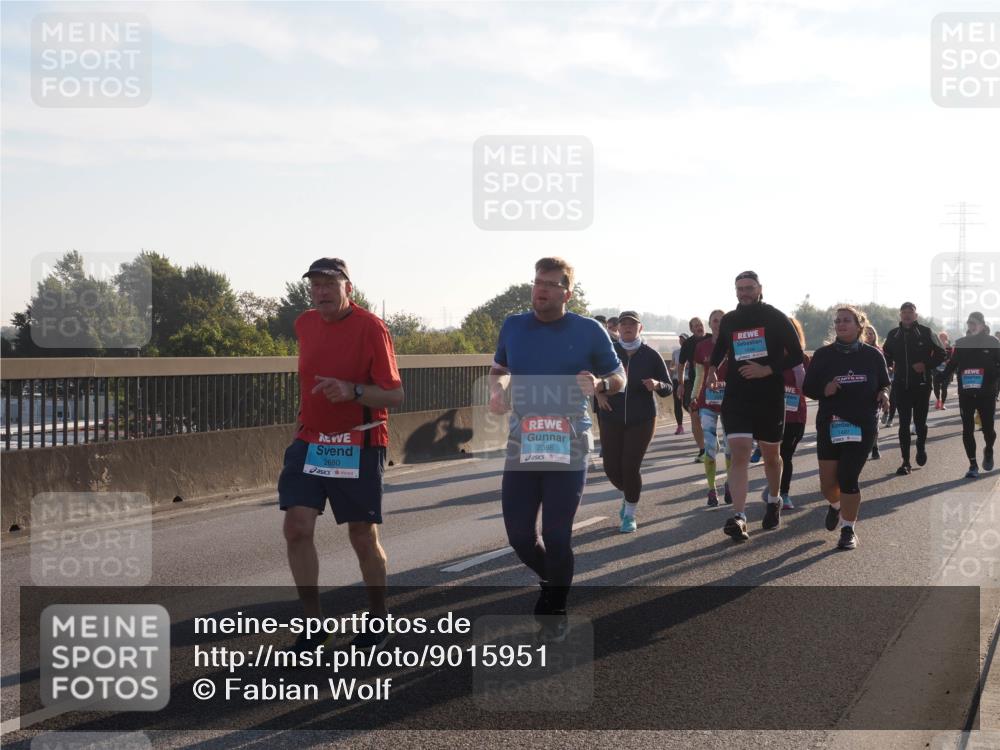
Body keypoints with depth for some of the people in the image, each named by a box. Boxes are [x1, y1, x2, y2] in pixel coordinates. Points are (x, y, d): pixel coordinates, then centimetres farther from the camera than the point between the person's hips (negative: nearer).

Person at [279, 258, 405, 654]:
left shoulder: (371, 328, -12)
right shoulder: (304, 324, 8)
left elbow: (394, 395, -14)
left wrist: (353, 391, -30)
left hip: (358, 446, -5)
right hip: (309, 441, 5)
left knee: (363, 536, 4)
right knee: (297, 528, -8)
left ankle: (379, 620, 24)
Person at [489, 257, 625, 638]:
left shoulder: (589, 331, -3)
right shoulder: (512, 327, 6)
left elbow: (619, 378, 5)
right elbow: (498, 369, 22)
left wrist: (599, 385, -17)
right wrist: (496, 389, 0)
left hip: (569, 445, -3)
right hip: (522, 443, 3)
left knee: (556, 534, -3)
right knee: (518, 533, 3)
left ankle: (554, 610, 18)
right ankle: (553, 579, 35)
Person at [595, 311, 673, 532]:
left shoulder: (651, 355, -3)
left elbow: (668, 388, 1)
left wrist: (657, 385, -21)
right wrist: (598, 393, -6)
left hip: (642, 420, -2)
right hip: (612, 419, 2)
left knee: (631, 467, -7)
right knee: (612, 468, 2)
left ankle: (630, 514, 14)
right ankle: (628, 495, 36)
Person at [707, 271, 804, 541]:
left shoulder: (776, 318, -4)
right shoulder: (728, 320, 6)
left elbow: (796, 356, -5)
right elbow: (720, 347, 27)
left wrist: (767, 370, -18)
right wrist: (712, 368, 8)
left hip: (770, 397, -1)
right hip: (736, 396, 1)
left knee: (771, 455, 15)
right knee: (739, 454, -14)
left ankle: (774, 501, 41)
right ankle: (738, 517, -22)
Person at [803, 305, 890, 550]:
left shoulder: (873, 355, 2)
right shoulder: (823, 355, 1)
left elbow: (885, 383, 14)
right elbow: (807, 387, 5)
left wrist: (883, 394, -9)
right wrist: (824, 390, -15)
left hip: (862, 426, -1)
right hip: (829, 425, 1)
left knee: (848, 478, -8)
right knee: (828, 483, 3)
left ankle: (849, 530, 8)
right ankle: (836, 505, 39)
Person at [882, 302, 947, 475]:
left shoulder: (925, 333, -1)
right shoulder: (893, 335, 6)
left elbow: (940, 354, 3)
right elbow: (886, 358, 16)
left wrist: (926, 365, -11)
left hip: (922, 385, -2)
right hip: (901, 386, 2)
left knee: (920, 422, 2)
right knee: (904, 424, 0)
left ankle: (921, 447, 33)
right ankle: (905, 462, 3)